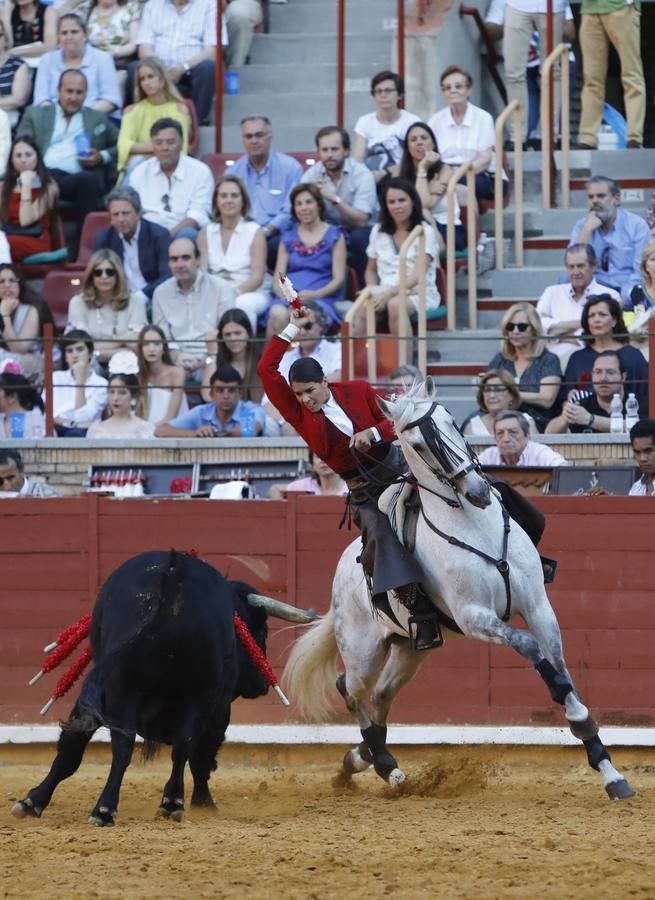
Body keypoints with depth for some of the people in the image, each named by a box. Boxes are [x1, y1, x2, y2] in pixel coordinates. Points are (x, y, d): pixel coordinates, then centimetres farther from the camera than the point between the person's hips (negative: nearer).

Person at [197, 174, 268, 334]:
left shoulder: (255, 232, 3)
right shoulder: (206, 234, 13)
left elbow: (257, 277, -5)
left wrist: (235, 292, -23)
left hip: (250, 292, -2)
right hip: (215, 294, 2)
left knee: (243, 304, -38)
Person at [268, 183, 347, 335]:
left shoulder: (334, 236, 12)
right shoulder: (288, 238, 22)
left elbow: (338, 279, 5)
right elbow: (278, 278, 15)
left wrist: (315, 294, -13)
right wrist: (283, 293, -9)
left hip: (321, 298, -3)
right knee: (277, 315, -35)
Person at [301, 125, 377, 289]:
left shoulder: (361, 174, -15)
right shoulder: (312, 174, -4)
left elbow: (360, 221, -25)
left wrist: (335, 199, -36)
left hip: (358, 232, -3)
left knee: (359, 238, -36)